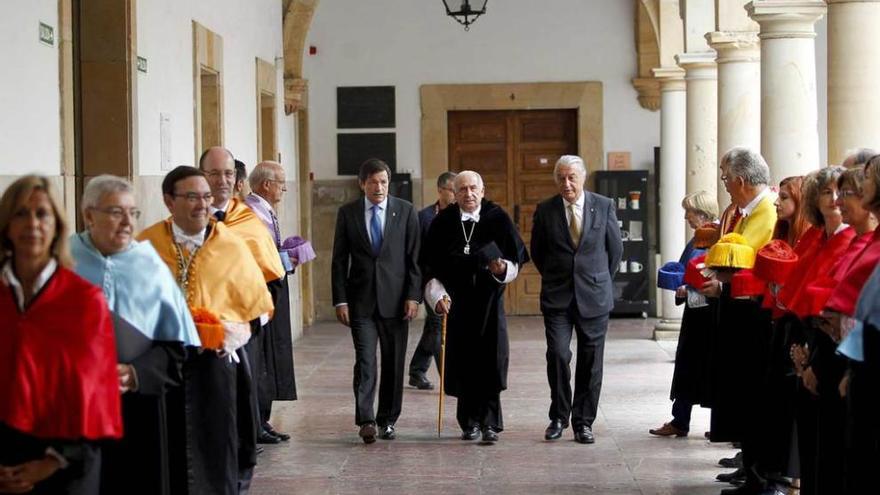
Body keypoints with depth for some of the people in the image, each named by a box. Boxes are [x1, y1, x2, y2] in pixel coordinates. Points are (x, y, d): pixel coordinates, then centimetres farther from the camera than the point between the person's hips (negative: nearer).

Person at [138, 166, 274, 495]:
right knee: (166, 450, 2)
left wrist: (232, 335, -5)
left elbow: (257, 305, 8)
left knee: (216, 444, 1)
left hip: (214, 359, 0)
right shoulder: (146, 244, 1)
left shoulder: (232, 245, 3)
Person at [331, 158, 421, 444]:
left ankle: (387, 420, 16)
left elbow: (414, 257, 2)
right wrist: (340, 300, -3)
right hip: (361, 300, -1)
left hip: (395, 299, 1)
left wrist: (413, 296, -6)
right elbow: (339, 260, 4)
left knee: (393, 363, 6)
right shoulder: (348, 213, 4)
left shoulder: (406, 211, 3)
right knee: (365, 361, -10)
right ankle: (366, 420, -14)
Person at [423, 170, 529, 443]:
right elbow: (430, 266, 5)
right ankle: (469, 422, 13)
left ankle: (490, 422, -3)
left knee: (491, 361, -8)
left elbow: (517, 258, 4)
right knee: (462, 362, 3)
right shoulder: (442, 223, 1)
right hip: (456, 303, 1)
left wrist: (503, 268, -16)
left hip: (489, 300, -1)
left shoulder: (497, 218, 0)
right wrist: (438, 294, -6)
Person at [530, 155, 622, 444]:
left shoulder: (604, 206, 1)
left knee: (590, 361, 3)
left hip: (594, 296, 1)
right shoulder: (545, 210, 1)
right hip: (557, 298, 0)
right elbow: (537, 252, 12)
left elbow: (615, 248, 11)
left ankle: (583, 422, 14)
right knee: (558, 354, -11)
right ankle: (559, 416, 6)